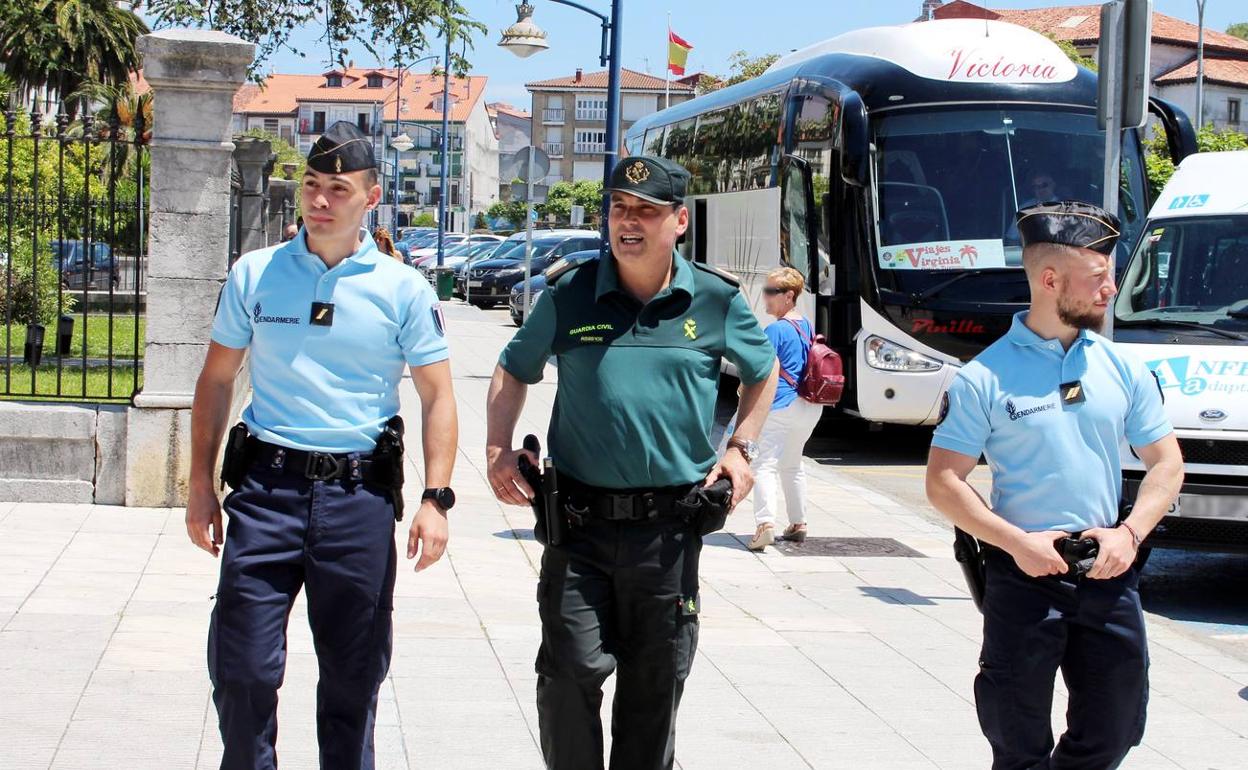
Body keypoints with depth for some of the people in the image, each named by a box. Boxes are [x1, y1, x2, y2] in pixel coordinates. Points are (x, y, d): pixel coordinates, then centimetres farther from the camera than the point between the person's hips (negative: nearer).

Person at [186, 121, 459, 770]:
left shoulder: (403, 290, 3)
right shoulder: (254, 275, 6)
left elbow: (437, 397, 4)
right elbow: (216, 381, 12)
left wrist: (434, 500, -6)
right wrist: (200, 486, 7)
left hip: (361, 496, 0)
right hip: (266, 487, 0)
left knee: (354, 674, 8)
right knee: (242, 667, -2)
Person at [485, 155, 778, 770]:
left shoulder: (716, 299, 2)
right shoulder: (569, 293, 2)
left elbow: (763, 372, 20)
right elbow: (513, 373, 15)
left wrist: (741, 448, 8)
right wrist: (498, 452, 1)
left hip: (670, 527, 1)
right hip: (580, 519, 0)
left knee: (656, 684, 10)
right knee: (570, 671, -9)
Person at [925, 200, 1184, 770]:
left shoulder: (1123, 369, 6)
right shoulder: (986, 378, -6)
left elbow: (1166, 465, 10)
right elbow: (943, 483, -5)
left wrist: (1129, 533, -7)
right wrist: (1017, 542, -17)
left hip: (1108, 575, 4)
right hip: (1024, 576, -4)